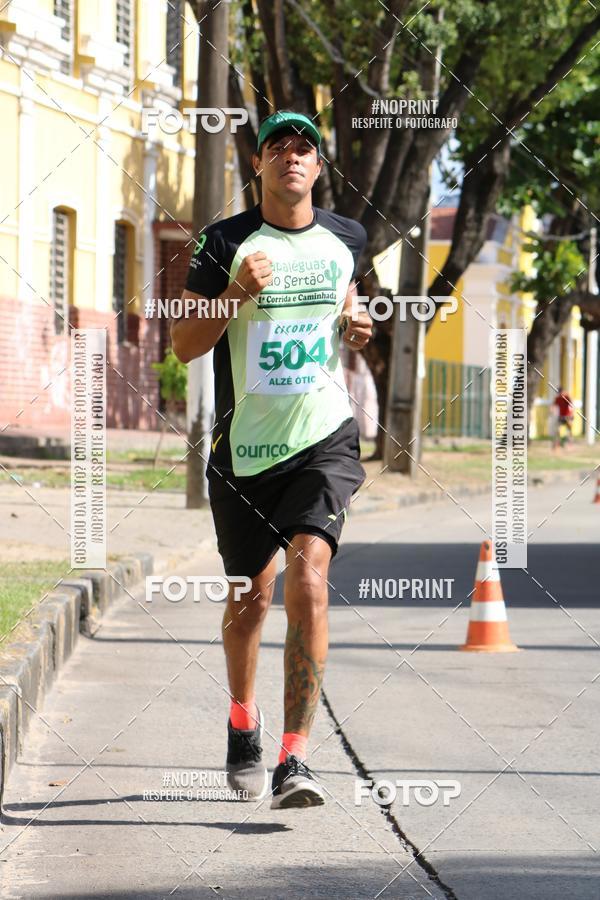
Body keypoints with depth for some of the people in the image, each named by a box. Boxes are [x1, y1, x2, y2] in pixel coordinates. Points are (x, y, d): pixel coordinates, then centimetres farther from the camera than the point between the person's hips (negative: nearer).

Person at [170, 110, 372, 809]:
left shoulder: (345, 239, 8)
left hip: (323, 440, 0)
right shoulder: (225, 242, -2)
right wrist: (236, 292, -17)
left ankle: (294, 761, -20)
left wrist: (355, 328, 7)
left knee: (307, 581, -19)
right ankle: (242, 723, 39)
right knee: (251, 597, 10)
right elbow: (182, 345, -2)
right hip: (245, 445, 0)